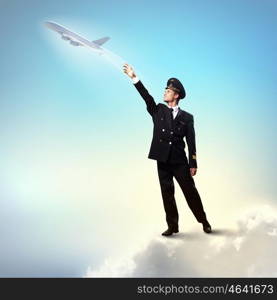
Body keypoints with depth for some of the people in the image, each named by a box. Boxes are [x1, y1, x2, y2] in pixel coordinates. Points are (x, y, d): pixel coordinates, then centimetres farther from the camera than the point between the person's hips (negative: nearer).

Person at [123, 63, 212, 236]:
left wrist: (193, 164, -4)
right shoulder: (158, 111, 10)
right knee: (167, 193, 5)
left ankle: (204, 221, 18)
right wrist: (134, 78, -14)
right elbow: (147, 97, -4)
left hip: (180, 161, -2)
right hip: (162, 160, 2)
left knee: (190, 191, 2)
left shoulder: (187, 117, 5)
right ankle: (172, 226, 15)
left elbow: (191, 142, 1)